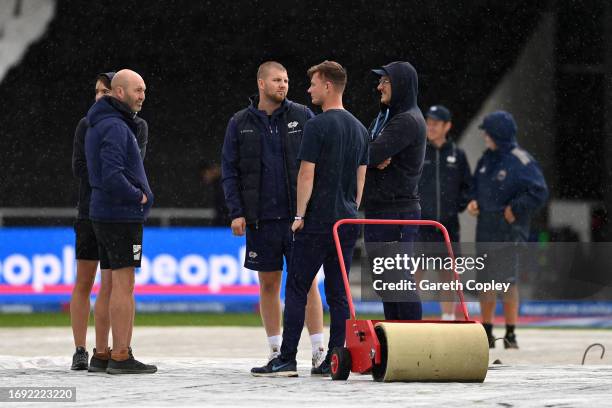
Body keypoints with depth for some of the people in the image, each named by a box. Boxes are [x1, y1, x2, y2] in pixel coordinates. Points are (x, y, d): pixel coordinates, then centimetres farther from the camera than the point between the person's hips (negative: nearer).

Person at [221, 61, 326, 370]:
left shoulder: (303, 116, 4)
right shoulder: (240, 124, 6)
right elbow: (229, 170, 7)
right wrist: (236, 212, -2)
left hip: (299, 215, -1)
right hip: (261, 217, 1)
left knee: (307, 281, -3)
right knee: (269, 284, 7)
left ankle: (319, 351, -1)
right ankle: (276, 351, 14)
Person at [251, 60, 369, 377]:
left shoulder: (317, 126, -10)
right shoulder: (359, 129, 13)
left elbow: (306, 174, -12)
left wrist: (300, 215, -7)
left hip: (317, 220, -7)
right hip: (347, 220, 7)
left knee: (296, 289, -3)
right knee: (338, 292, 7)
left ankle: (287, 359, -5)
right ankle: (334, 360, 4)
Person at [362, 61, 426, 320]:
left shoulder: (408, 121, -12)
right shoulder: (385, 117, 19)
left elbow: (370, 154, -20)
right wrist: (376, 159, -11)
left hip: (398, 211, -10)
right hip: (378, 211, 10)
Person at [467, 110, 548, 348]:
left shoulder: (520, 161, -12)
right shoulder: (487, 159, 10)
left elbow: (539, 193, -15)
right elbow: (477, 184, 24)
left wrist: (515, 209, -14)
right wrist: (473, 201, 5)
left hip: (509, 230, -7)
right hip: (485, 229, 7)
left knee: (508, 281, -6)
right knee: (485, 281, 10)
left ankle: (510, 335, 1)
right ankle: (487, 333, 19)